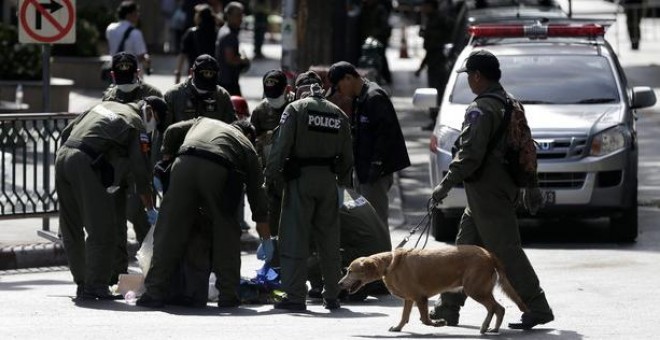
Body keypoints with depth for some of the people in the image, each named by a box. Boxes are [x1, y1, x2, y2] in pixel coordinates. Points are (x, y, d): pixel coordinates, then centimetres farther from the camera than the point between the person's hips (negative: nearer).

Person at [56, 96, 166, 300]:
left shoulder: (106, 106, 25)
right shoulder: (136, 124, 3)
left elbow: (67, 132, 26)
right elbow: (140, 171, 3)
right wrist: (151, 209, 10)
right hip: (85, 164, -8)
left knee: (71, 230, 13)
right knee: (101, 229, -2)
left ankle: (82, 285, 19)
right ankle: (96, 286, -3)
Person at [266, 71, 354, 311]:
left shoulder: (295, 109, -4)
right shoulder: (338, 114, 11)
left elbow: (281, 146, -12)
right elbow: (347, 156, 12)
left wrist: (271, 175, -8)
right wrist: (343, 181, 21)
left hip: (300, 177, -5)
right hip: (328, 180, 5)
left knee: (295, 239, -2)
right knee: (329, 241, 12)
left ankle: (295, 297, -6)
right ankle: (332, 296, 17)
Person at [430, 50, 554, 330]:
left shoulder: (481, 110, -17)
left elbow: (470, 153, -23)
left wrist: (446, 184, -18)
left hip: (487, 192, -10)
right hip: (505, 188, 10)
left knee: (505, 251, -8)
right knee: (465, 247, 15)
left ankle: (537, 308, -8)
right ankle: (448, 307, 21)